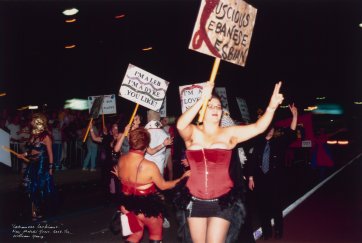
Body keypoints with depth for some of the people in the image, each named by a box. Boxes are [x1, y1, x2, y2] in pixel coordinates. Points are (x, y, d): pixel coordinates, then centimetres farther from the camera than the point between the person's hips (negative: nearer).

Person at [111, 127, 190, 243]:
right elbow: (163, 185, -12)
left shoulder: (121, 159, -11)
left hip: (128, 203, 6)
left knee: (136, 233, 27)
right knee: (156, 234, 20)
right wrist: (183, 177, 0)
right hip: (146, 206, -6)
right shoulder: (149, 166, -28)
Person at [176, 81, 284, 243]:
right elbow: (180, 125, -23)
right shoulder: (193, 132, 0)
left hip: (221, 202, -1)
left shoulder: (229, 133, 0)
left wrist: (271, 107, -29)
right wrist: (202, 99, -29)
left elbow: (257, 128, -11)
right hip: (195, 201, 1)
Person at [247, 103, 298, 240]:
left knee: (276, 205, 6)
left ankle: (278, 230, 24)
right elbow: (253, 160, 4)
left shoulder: (279, 141, 1)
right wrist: (251, 177, 2)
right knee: (262, 206, 8)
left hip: (274, 178, -1)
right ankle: (266, 231, 24)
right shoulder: (258, 142, 2)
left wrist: (295, 115, -22)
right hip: (260, 178, 1)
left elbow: (291, 133, -13)